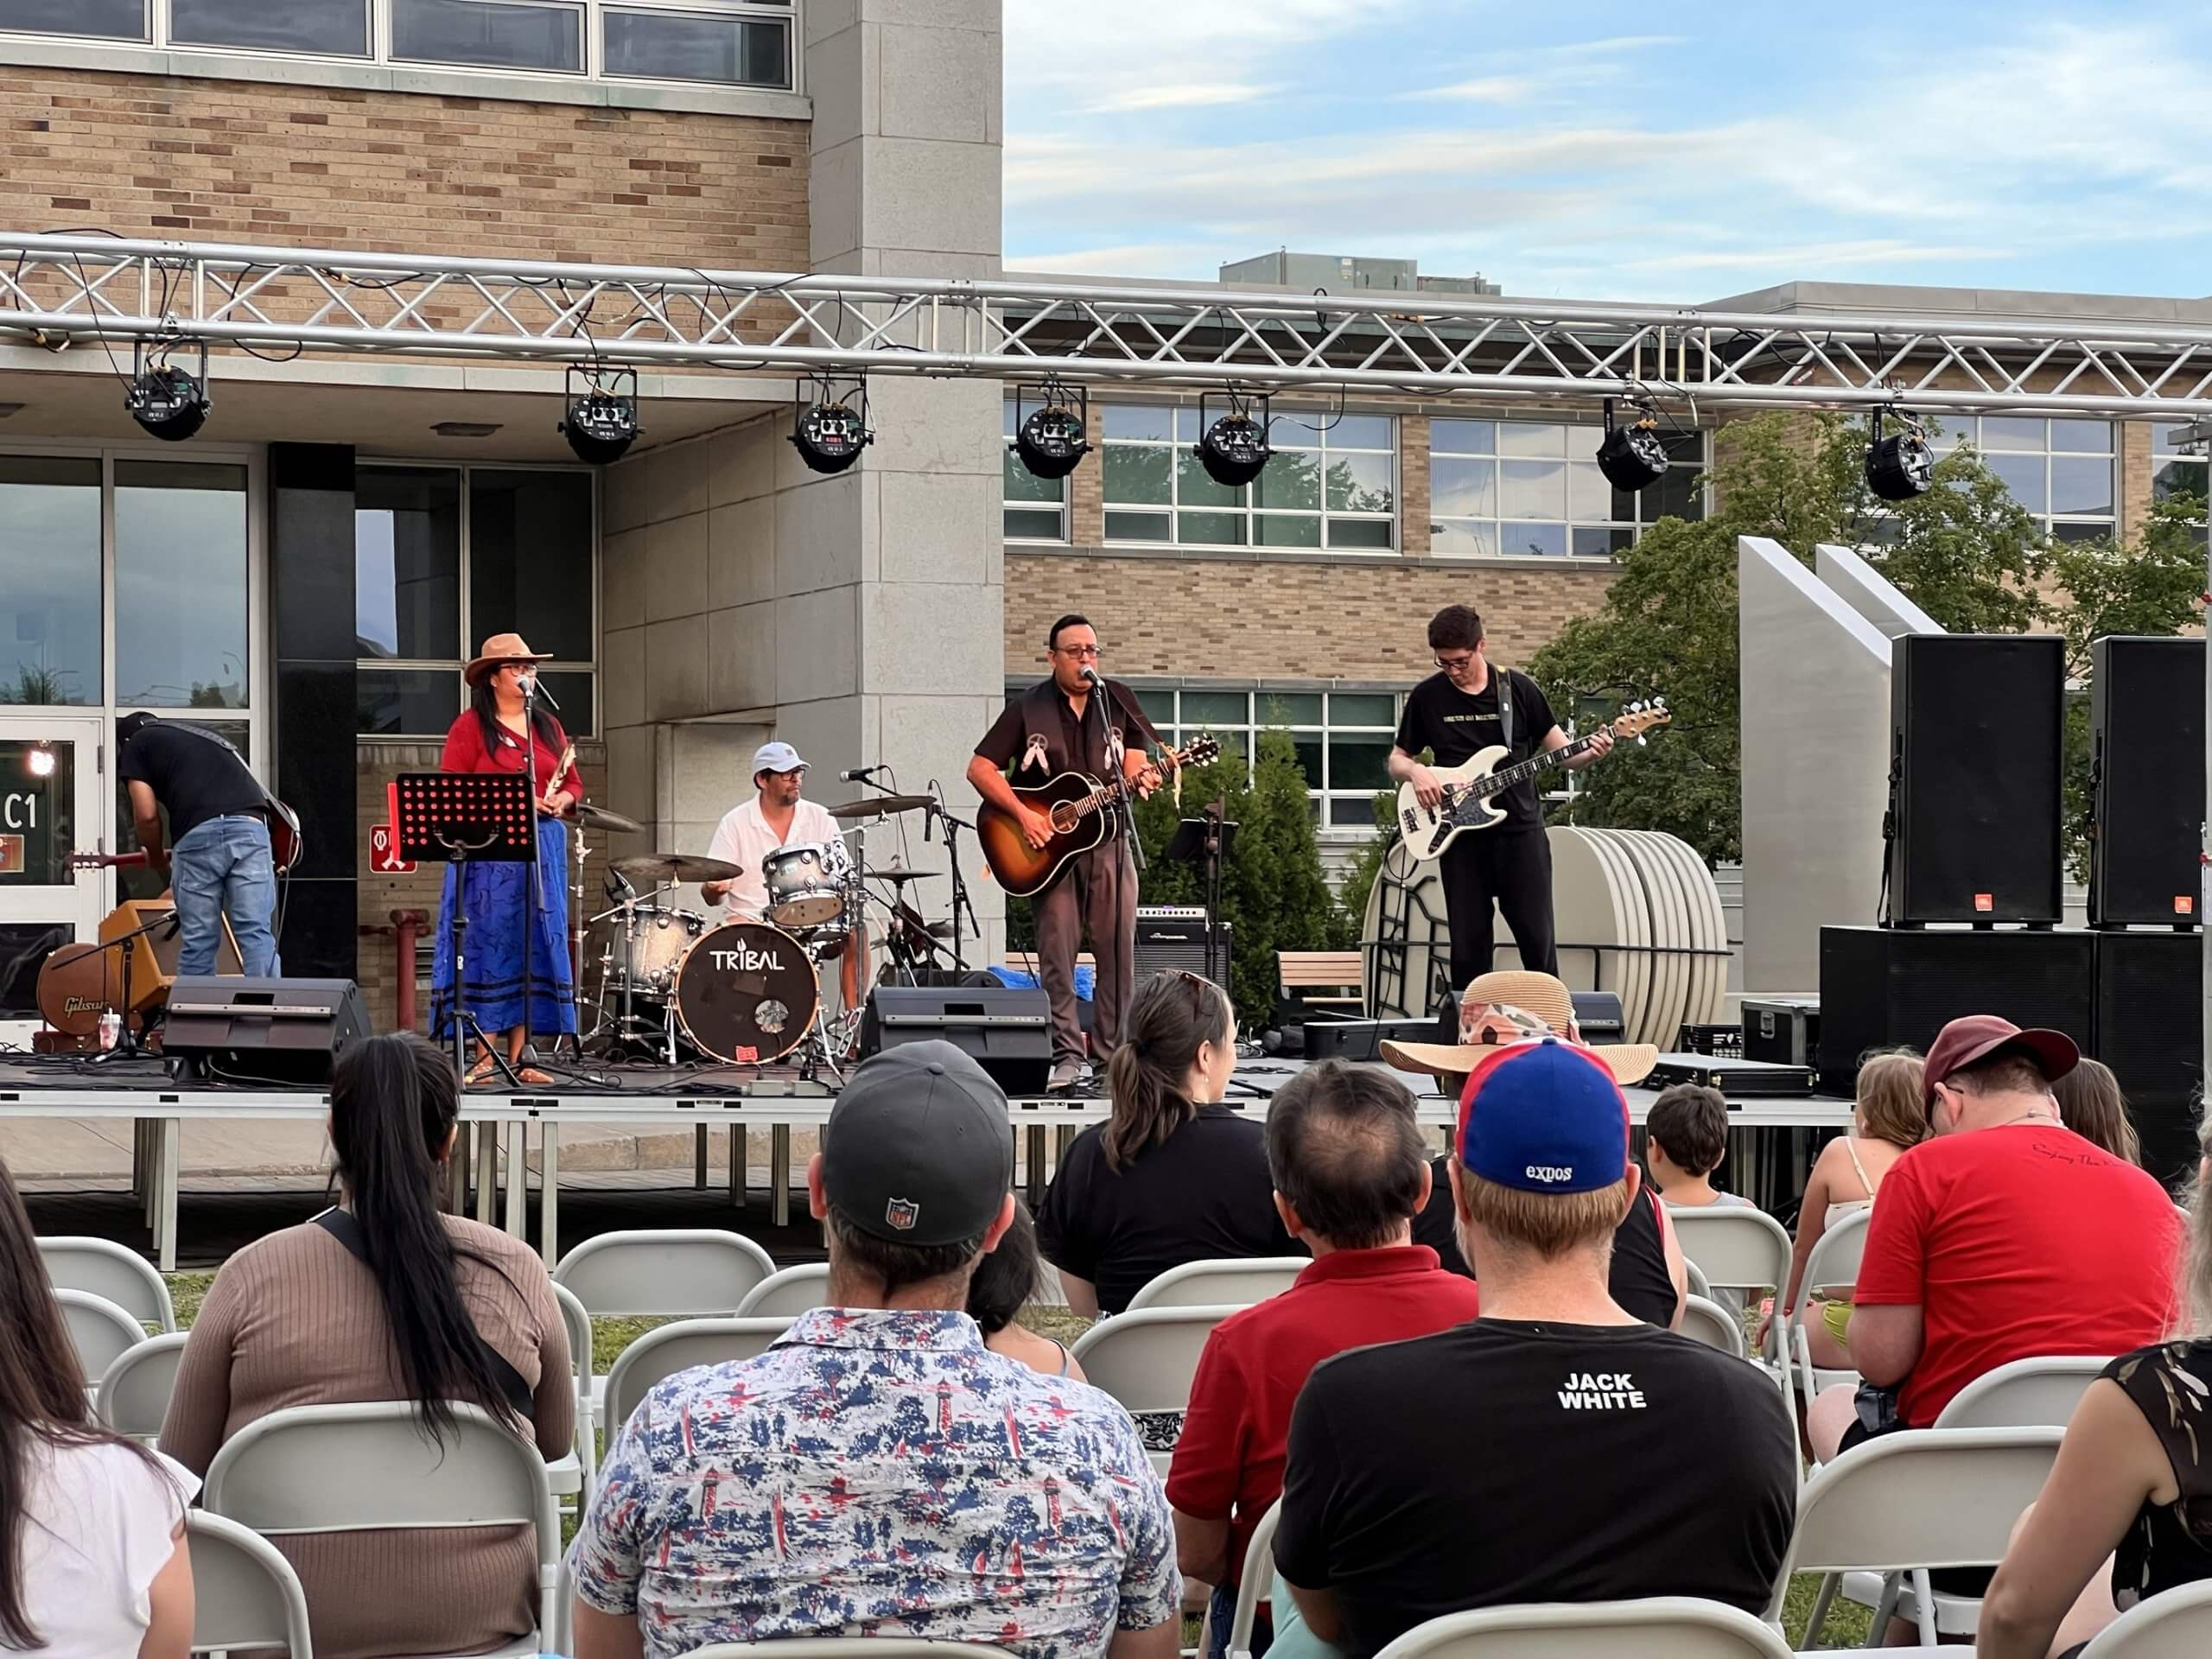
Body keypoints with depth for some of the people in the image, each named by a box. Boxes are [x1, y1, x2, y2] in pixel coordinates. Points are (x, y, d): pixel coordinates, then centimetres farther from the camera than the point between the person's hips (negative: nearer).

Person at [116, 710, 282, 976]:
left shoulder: (135, 744, 19)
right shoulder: (203, 735, 36)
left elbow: (147, 815, 7)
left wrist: (157, 860, 26)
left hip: (199, 834, -4)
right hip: (252, 825, 4)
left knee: (198, 941, 4)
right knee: (257, 934, -3)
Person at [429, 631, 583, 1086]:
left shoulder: (548, 726, 17)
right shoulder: (470, 726, -1)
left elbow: (573, 784, 18)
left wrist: (560, 801, -5)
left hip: (543, 850, 5)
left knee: (533, 947, 3)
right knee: (489, 945, -6)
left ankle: (518, 1056, 6)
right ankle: (485, 1056, -5)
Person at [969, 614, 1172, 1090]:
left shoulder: (1117, 699, 6)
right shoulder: (1029, 708, -3)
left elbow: (1133, 757, 11)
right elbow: (980, 769, -4)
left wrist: (1142, 778, -13)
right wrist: (1023, 815, -14)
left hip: (1106, 837, 3)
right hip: (1047, 844, -3)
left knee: (1119, 951, 0)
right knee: (1057, 954, -2)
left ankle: (1113, 1051, 7)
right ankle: (1066, 1057, 2)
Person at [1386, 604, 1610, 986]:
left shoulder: (1519, 689, 1)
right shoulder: (1427, 697, 3)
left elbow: (1560, 749, 7)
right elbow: (1396, 761, 14)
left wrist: (1589, 753, -14)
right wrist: (1415, 771, -9)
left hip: (1520, 829, -1)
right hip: (1461, 837, 1)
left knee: (1538, 940, -3)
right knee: (1468, 945, 2)